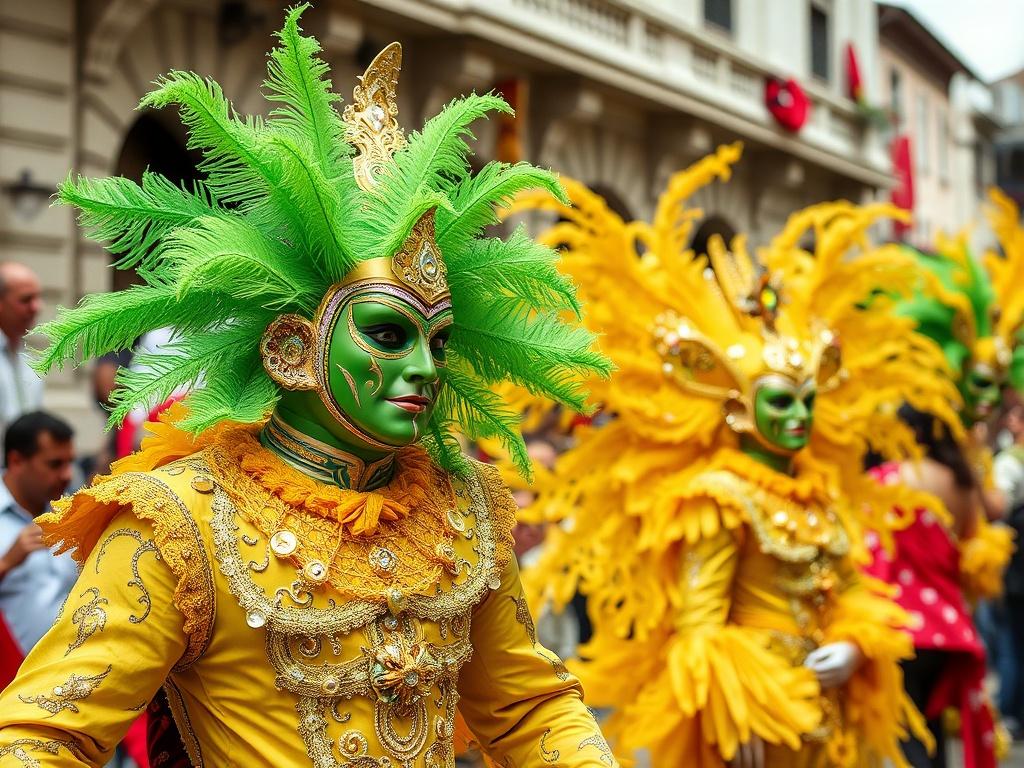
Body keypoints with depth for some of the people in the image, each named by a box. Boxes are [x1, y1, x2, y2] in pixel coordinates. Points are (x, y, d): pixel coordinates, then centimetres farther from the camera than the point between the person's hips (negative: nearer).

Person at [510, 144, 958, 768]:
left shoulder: (824, 493, 8)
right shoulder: (720, 500, -13)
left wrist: (855, 647, -5)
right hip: (762, 714, -7)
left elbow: (852, 593, 14)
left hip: (832, 716, 7)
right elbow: (697, 622, -16)